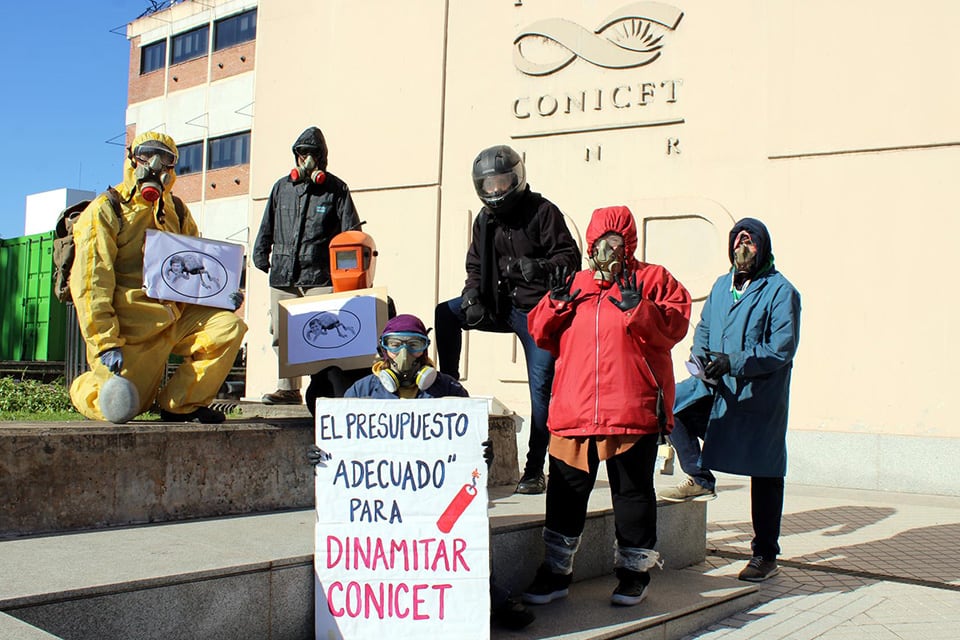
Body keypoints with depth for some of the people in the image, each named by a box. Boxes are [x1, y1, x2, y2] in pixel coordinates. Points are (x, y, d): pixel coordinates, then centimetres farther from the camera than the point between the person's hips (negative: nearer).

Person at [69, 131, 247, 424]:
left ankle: (180, 404, -6)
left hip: (177, 316, 5)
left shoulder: (176, 212, 13)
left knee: (228, 326, -18)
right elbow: (89, 284, -11)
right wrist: (105, 344, -19)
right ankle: (87, 385, 28)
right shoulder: (105, 211, -5)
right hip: (132, 328, -5)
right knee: (117, 409, -9)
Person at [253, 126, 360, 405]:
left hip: (320, 276, -4)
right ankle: (288, 388, 13)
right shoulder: (282, 187, 17)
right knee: (282, 334, 4)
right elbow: (266, 228, 24)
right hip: (282, 275, 4)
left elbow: (352, 235, 5)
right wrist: (261, 258, 16)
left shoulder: (336, 189, 7)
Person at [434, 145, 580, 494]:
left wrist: (540, 266, -33)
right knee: (446, 313, -11)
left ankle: (535, 470, 1)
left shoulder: (541, 211, -8)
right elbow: (476, 265, 12)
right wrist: (472, 297, -7)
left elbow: (570, 257, -13)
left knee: (541, 386, -6)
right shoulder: (485, 219, 10)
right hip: (501, 305, 6)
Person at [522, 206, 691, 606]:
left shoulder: (653, 279, 6)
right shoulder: (575, 284, 16)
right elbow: (542, 335, 14)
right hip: (573, 409, 4)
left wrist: (635, 306, -19)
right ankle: (556, 572, 19)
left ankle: (634, 573, 21)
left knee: (632, 491, 7)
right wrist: (556, 302, -2)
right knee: (565, 493, 8)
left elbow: (673, 326, -8)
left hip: (632, 410, -3)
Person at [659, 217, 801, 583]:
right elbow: (703, 329, 18)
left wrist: (733, 362, -23)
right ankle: (700, 479, 1)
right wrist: (700, 356, -5)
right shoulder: (722, 286, 12)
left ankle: (765, 556, 13)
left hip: (760, 395, -6)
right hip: (716, 387, 6)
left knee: (765, 474, 1)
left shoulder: (780, 291, -7)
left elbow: (782, 348, -14)